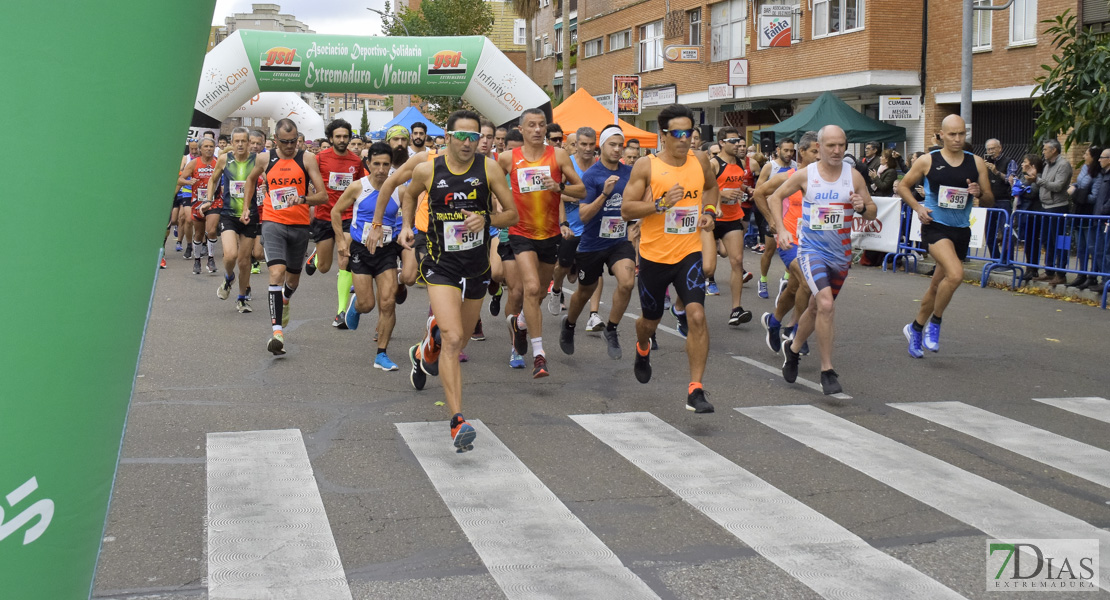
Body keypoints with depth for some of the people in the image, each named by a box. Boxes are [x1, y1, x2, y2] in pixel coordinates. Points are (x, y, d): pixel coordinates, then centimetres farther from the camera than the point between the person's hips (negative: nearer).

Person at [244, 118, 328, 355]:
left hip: (299, 225, 1)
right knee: (277, 273, -20)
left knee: (293, 277, 17)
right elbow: (251, 179, 26)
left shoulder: (307, 159, -3)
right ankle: (277, 332, -24)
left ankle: (285, 300, 54)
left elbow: (323, 195, -7)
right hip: (273, 222, -1)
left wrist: (303, 199, -25)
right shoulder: (264, 159, 3)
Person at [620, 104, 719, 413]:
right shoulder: (646, 166, -9)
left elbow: (711, 186, 24)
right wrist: (661, 204, -23)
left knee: (697, 315, -18)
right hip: (654, 255, -1)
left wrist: (709, 211, 6)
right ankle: (642, 350, 55)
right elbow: (626, 209, -11)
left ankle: (695, 390, -12)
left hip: (689, 253, 1)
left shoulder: (700, 162, 2)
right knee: (651, 320, 17)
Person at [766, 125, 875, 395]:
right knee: (825, 304, -23)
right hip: (811, 249, -3)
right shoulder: (805, 175, -5)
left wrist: (863, 207, -20)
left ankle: (793, 349, 44)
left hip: (841, 254, 3)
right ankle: (827, 371, -15)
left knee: (816, 307, 17)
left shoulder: (853, 176, -1)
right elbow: (775, 197, 7)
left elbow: (872, 212, 3)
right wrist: (781, 229, -5)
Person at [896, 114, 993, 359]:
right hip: (935, 226, -4)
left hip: (961, 230, 4)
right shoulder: (927, 161, -3)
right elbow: (903, 186, 9)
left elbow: (990, 201, 9)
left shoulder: (976, 163, 5)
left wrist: (979, 194, -14)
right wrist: (917, 207, -8)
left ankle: (915, 328, 33)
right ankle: (934, 322, -6)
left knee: (937, 286, 12)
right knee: (956, 274, -27)